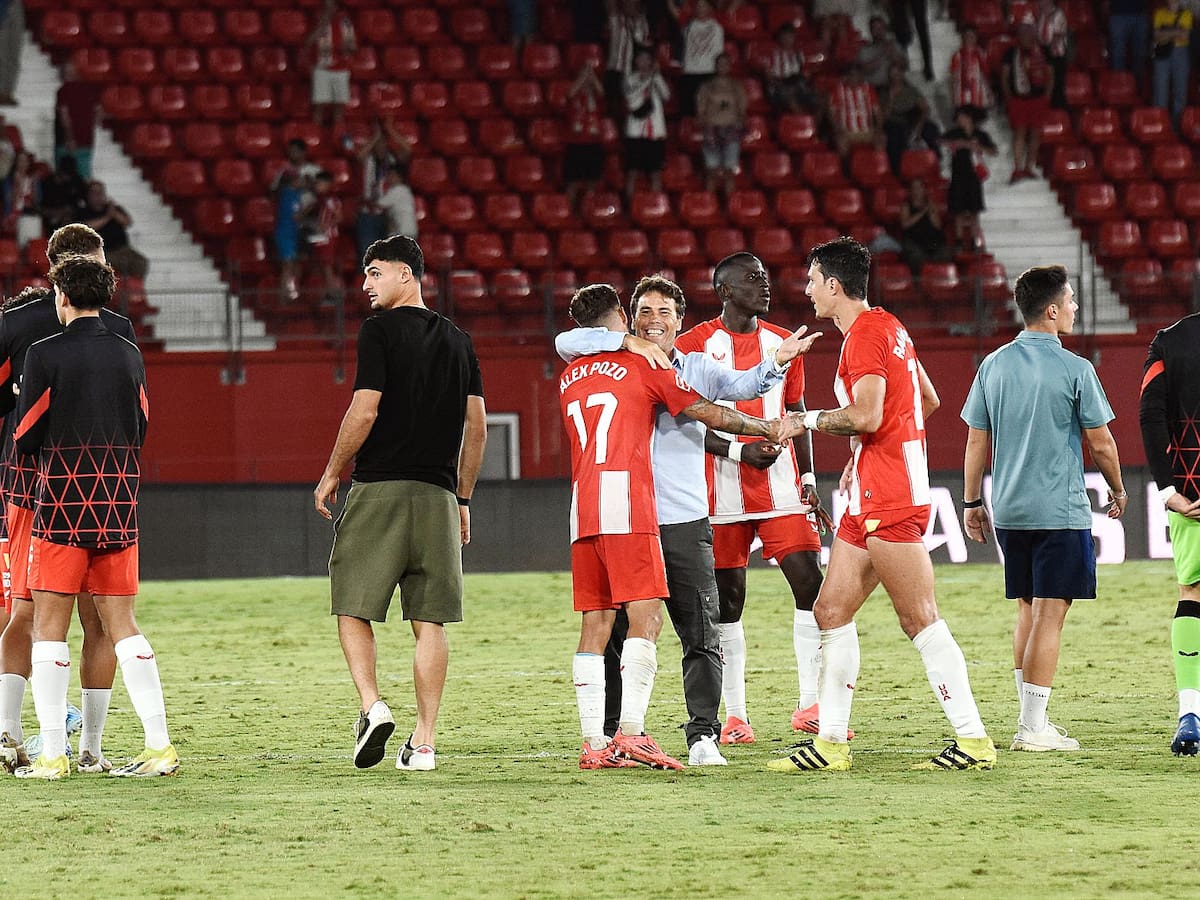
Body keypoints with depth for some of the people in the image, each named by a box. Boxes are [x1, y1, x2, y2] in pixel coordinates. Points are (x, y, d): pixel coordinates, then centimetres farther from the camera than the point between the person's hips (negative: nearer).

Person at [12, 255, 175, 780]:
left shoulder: (45, 355, -8)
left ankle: (52, 755, -4)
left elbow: (27, 439, -6)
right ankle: (159, 745, 0)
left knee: (49, 624, 1)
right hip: (119, 502, 5)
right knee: (120, 622, 8)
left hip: (63, 501, -4)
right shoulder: (129, 355, 7)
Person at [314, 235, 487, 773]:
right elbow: (477, 427, 12)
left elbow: (364, 411, -11)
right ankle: (424, 743, 0)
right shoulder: (457, 340, 13)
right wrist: (462, 498, 19)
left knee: (352, 607, 5)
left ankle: (372, 705, -14)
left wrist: (331, 474, 0)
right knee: (429, 621, 4)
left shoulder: (380, 330, -5)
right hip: (438, 496, 5)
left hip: (380, 487, -5)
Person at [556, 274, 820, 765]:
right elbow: (566, 342, -3)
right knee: (616, 633, 3)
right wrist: (630, 343, -12)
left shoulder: (698, 368, 12)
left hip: (685, 522, 1)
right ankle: (613, 733, 11)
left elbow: (742, 385, -2)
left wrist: (776, 362, -22)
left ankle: (703, 734, 0)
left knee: (701, 637, -2)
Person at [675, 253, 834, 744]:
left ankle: (810, 704, -4)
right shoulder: (695, 345, -3)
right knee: (728, 600, 1)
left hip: (781, 487, 3)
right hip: (724, 493, -3)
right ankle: (735, 714, 8)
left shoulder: (783, 343, 11)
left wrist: (808, 479, 10)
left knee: (810, 583, -9)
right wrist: (741, 452, -18)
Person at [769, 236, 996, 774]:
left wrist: (812, 420, -7)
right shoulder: (888, 327, 18)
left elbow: (866, 416, -24)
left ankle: (973, 740, -8)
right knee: (832, 610, 8)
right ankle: (831, 743, 9)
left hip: (889, 500, -10)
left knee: (920, 618, -9)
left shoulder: (865, 335, -12)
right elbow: (928, 400, 27)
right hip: (870, 498, 10)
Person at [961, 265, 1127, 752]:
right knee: (1049, 615, -4)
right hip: (1061, 510, -5)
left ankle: (1030, 717, 19)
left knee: (1028, 611, 16)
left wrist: (972, 502, 17)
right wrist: (1118, 491, 13)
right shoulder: (1074, 369, -10)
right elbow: (1100, 442, -4)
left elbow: (976, 441, 8)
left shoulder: (994, 365, 4)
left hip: (1009, 511, 5)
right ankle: (1033, 726, -7)